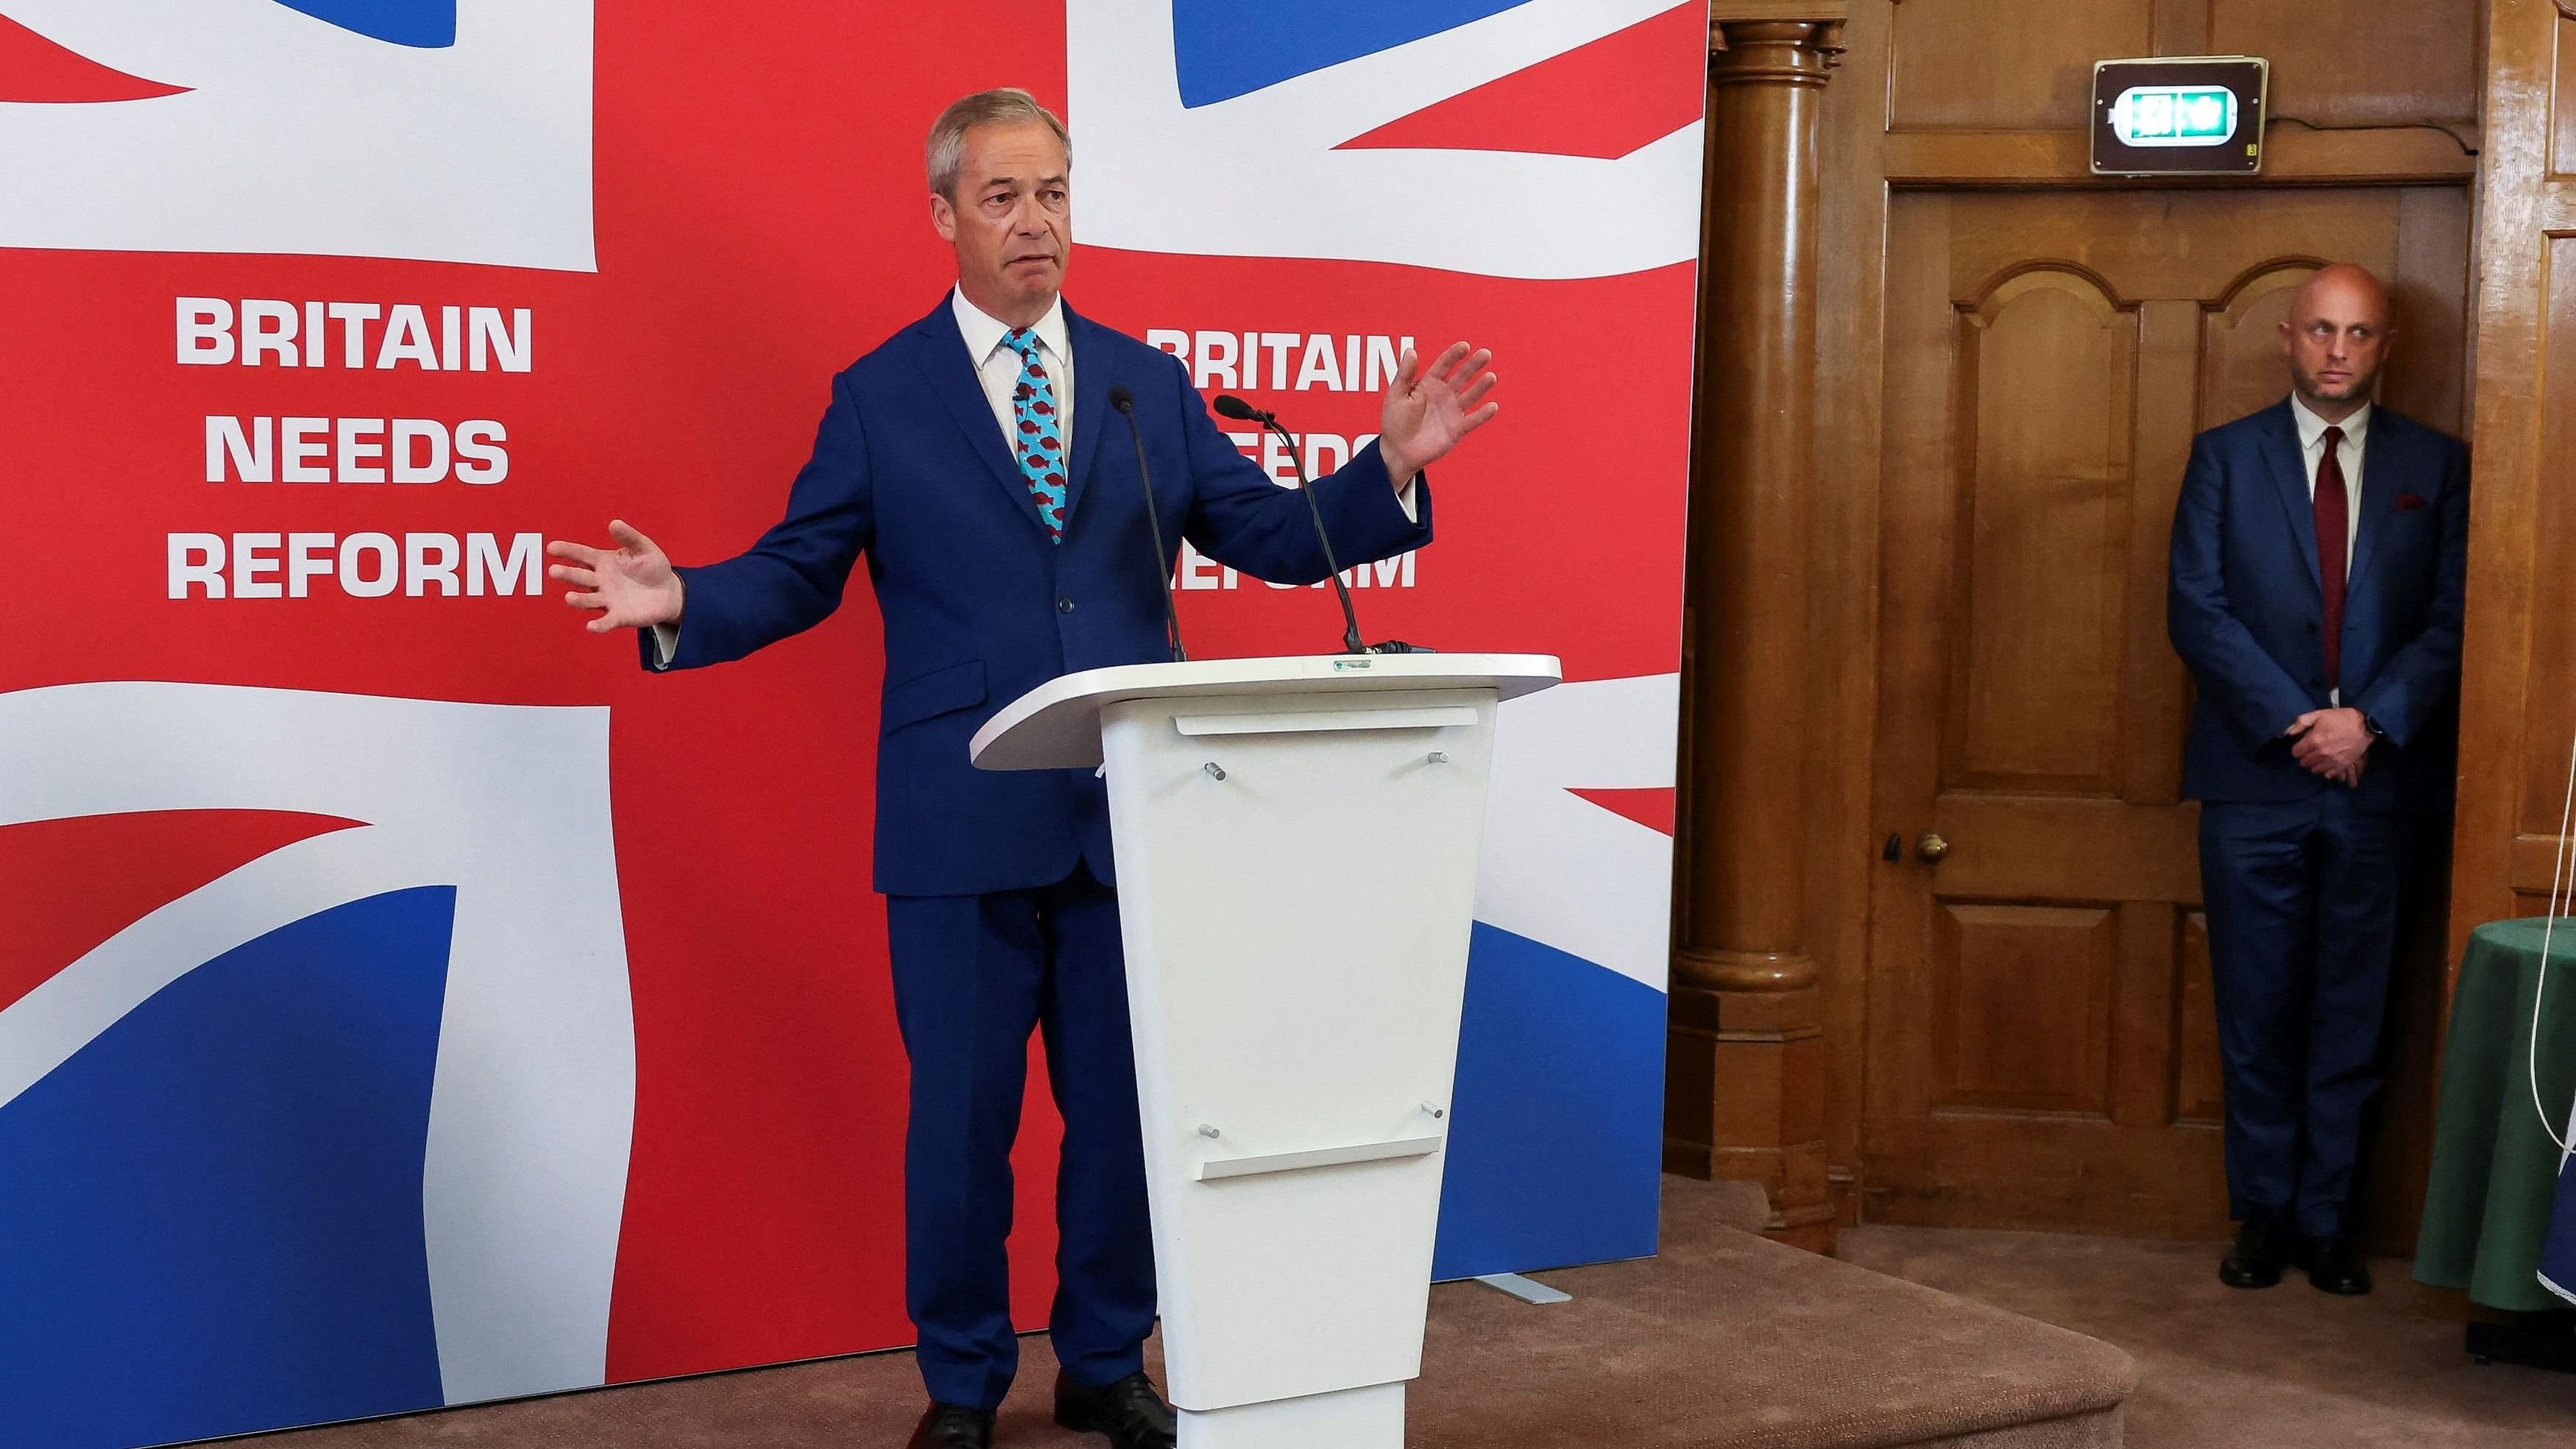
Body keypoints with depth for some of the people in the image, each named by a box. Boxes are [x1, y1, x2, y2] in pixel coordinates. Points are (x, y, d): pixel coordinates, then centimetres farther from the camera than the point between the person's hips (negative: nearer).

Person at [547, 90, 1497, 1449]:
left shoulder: (1149, 383, 11)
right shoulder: (879, 396, 4)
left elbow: (1271, 536, 8)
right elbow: (798, 572, 1)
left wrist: (1390, 467, -7)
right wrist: (684, 603, -17)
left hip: (1128, 818, 3)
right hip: (963, 824, -2)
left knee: (1124, 1104, 10)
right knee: (960, 1119, 5)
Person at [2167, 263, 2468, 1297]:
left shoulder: (2436, 467, 7)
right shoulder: (2226, 456, 6)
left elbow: (2451, 620, 2)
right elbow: (2196, 609, -2)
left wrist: (2370, 722, -13)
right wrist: (2293, 723, -12)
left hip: (2379, 780, 1)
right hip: (2255, 779, 0)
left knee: (2352, 1013, 6)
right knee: (2257, 1012, 4)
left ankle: (2327, 1221, 15)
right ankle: (2264, 1215, 15)